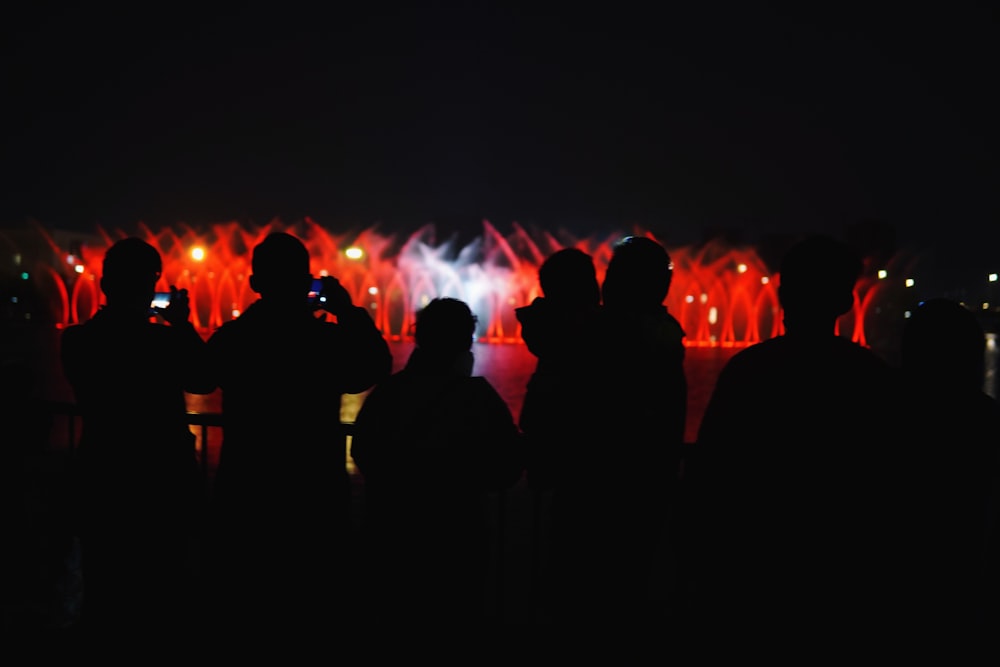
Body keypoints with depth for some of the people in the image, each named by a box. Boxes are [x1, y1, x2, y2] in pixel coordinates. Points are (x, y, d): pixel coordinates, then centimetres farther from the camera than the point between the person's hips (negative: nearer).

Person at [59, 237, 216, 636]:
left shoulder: (76, 341, -9)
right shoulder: (168, 340, -20)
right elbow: (203, 380, -3)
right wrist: (183, 326, 0)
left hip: (101, 476, 4)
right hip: (166, 479, -3)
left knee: (105, 589, 15)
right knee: (170, 591, 12)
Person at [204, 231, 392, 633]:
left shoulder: (228, 340, -7)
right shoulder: (328, 340, -14)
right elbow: (375, 369, 5)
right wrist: (349, 311, 8)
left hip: (244, 497, 2)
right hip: (315, 499, -2)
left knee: (246, 611, 12)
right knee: (315, 612, 11)